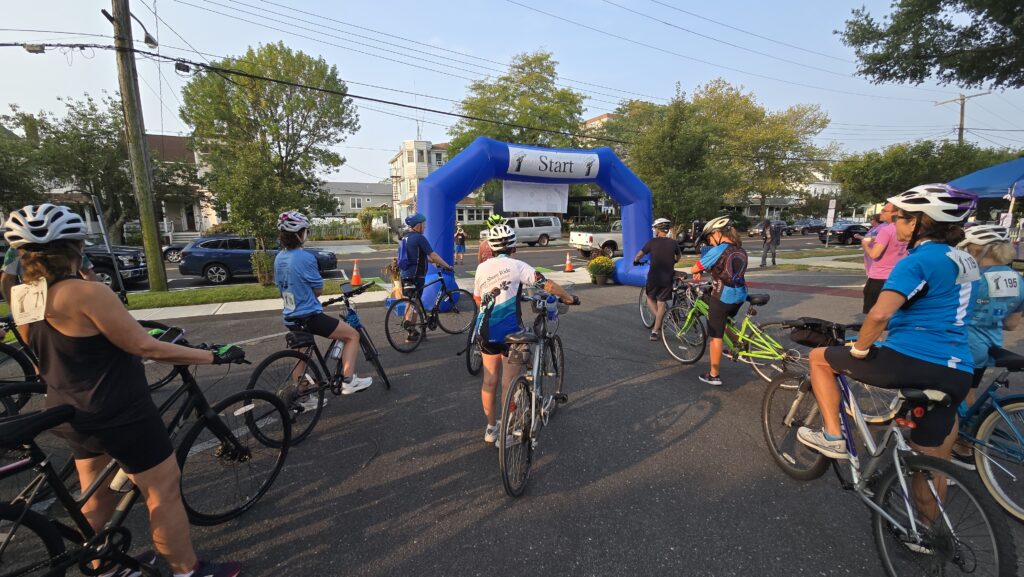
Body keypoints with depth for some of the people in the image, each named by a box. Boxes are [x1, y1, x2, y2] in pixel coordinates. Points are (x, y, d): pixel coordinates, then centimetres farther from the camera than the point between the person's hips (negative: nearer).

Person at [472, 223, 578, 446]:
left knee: (489, 380, 16)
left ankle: (491, 428, 29)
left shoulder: (482, 267, 6)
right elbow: (548, 285, -11)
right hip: (509, 332, -5)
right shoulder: (516, 266, -6)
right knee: (508, 383, 6)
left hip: (486, 330, 5)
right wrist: (569, 298, 3)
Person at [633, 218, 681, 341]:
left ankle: (660, 318, 3)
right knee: (661, 303, 9)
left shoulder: (652, 242, -6)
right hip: (667, 278, 2)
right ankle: (655, 331, 12)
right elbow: (678, 256, 21)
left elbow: (639, 254, 4)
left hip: (654, 277, -2)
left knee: (650, 298, 22)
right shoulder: (673, 243, 2)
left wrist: (635, 261, 25)